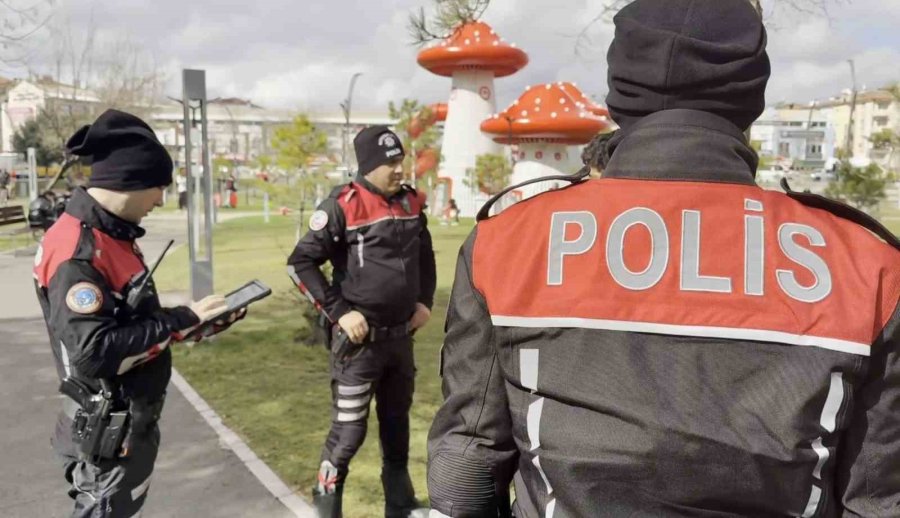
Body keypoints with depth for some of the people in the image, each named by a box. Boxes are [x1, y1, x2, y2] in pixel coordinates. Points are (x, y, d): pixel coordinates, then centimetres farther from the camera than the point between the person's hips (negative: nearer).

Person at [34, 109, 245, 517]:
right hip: (108, 429, -9)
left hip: (134, 418, 9)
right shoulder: (77, 253, -25)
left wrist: (194, 320, 1)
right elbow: (95, 352, -31)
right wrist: (181, 321, -25)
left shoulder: (112, 234, 7)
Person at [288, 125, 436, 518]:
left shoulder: (411, 203, 6)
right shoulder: (344, 205, -13)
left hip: (401, 336, 6)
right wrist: (339, 312, -15)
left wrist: (424, 301, 8)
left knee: (397, 423, 18)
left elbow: (425, 257, 21)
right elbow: (301, 263, -12)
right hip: (360, 340, -6)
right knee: (349, 429, 0)